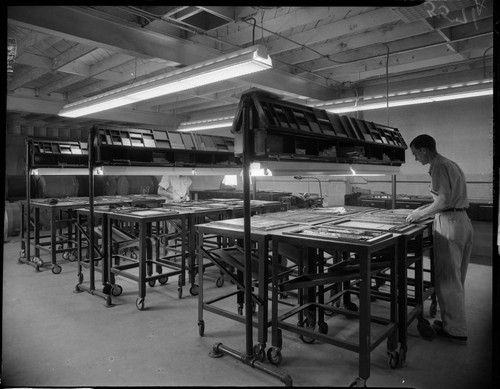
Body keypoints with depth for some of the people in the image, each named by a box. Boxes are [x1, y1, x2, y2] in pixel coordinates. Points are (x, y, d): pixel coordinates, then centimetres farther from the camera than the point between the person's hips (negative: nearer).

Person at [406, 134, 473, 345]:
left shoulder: (439, 166, -12)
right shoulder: (451, 164, 18)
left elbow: (444, 200, -21)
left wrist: (421, 214, -10)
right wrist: (428, 207, 16)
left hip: (449, 224, -10)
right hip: (462, 219, 10)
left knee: (447, 279, -1)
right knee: (456, 278, 16)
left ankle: (456, 331, 8)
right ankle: (454, 322, 27)